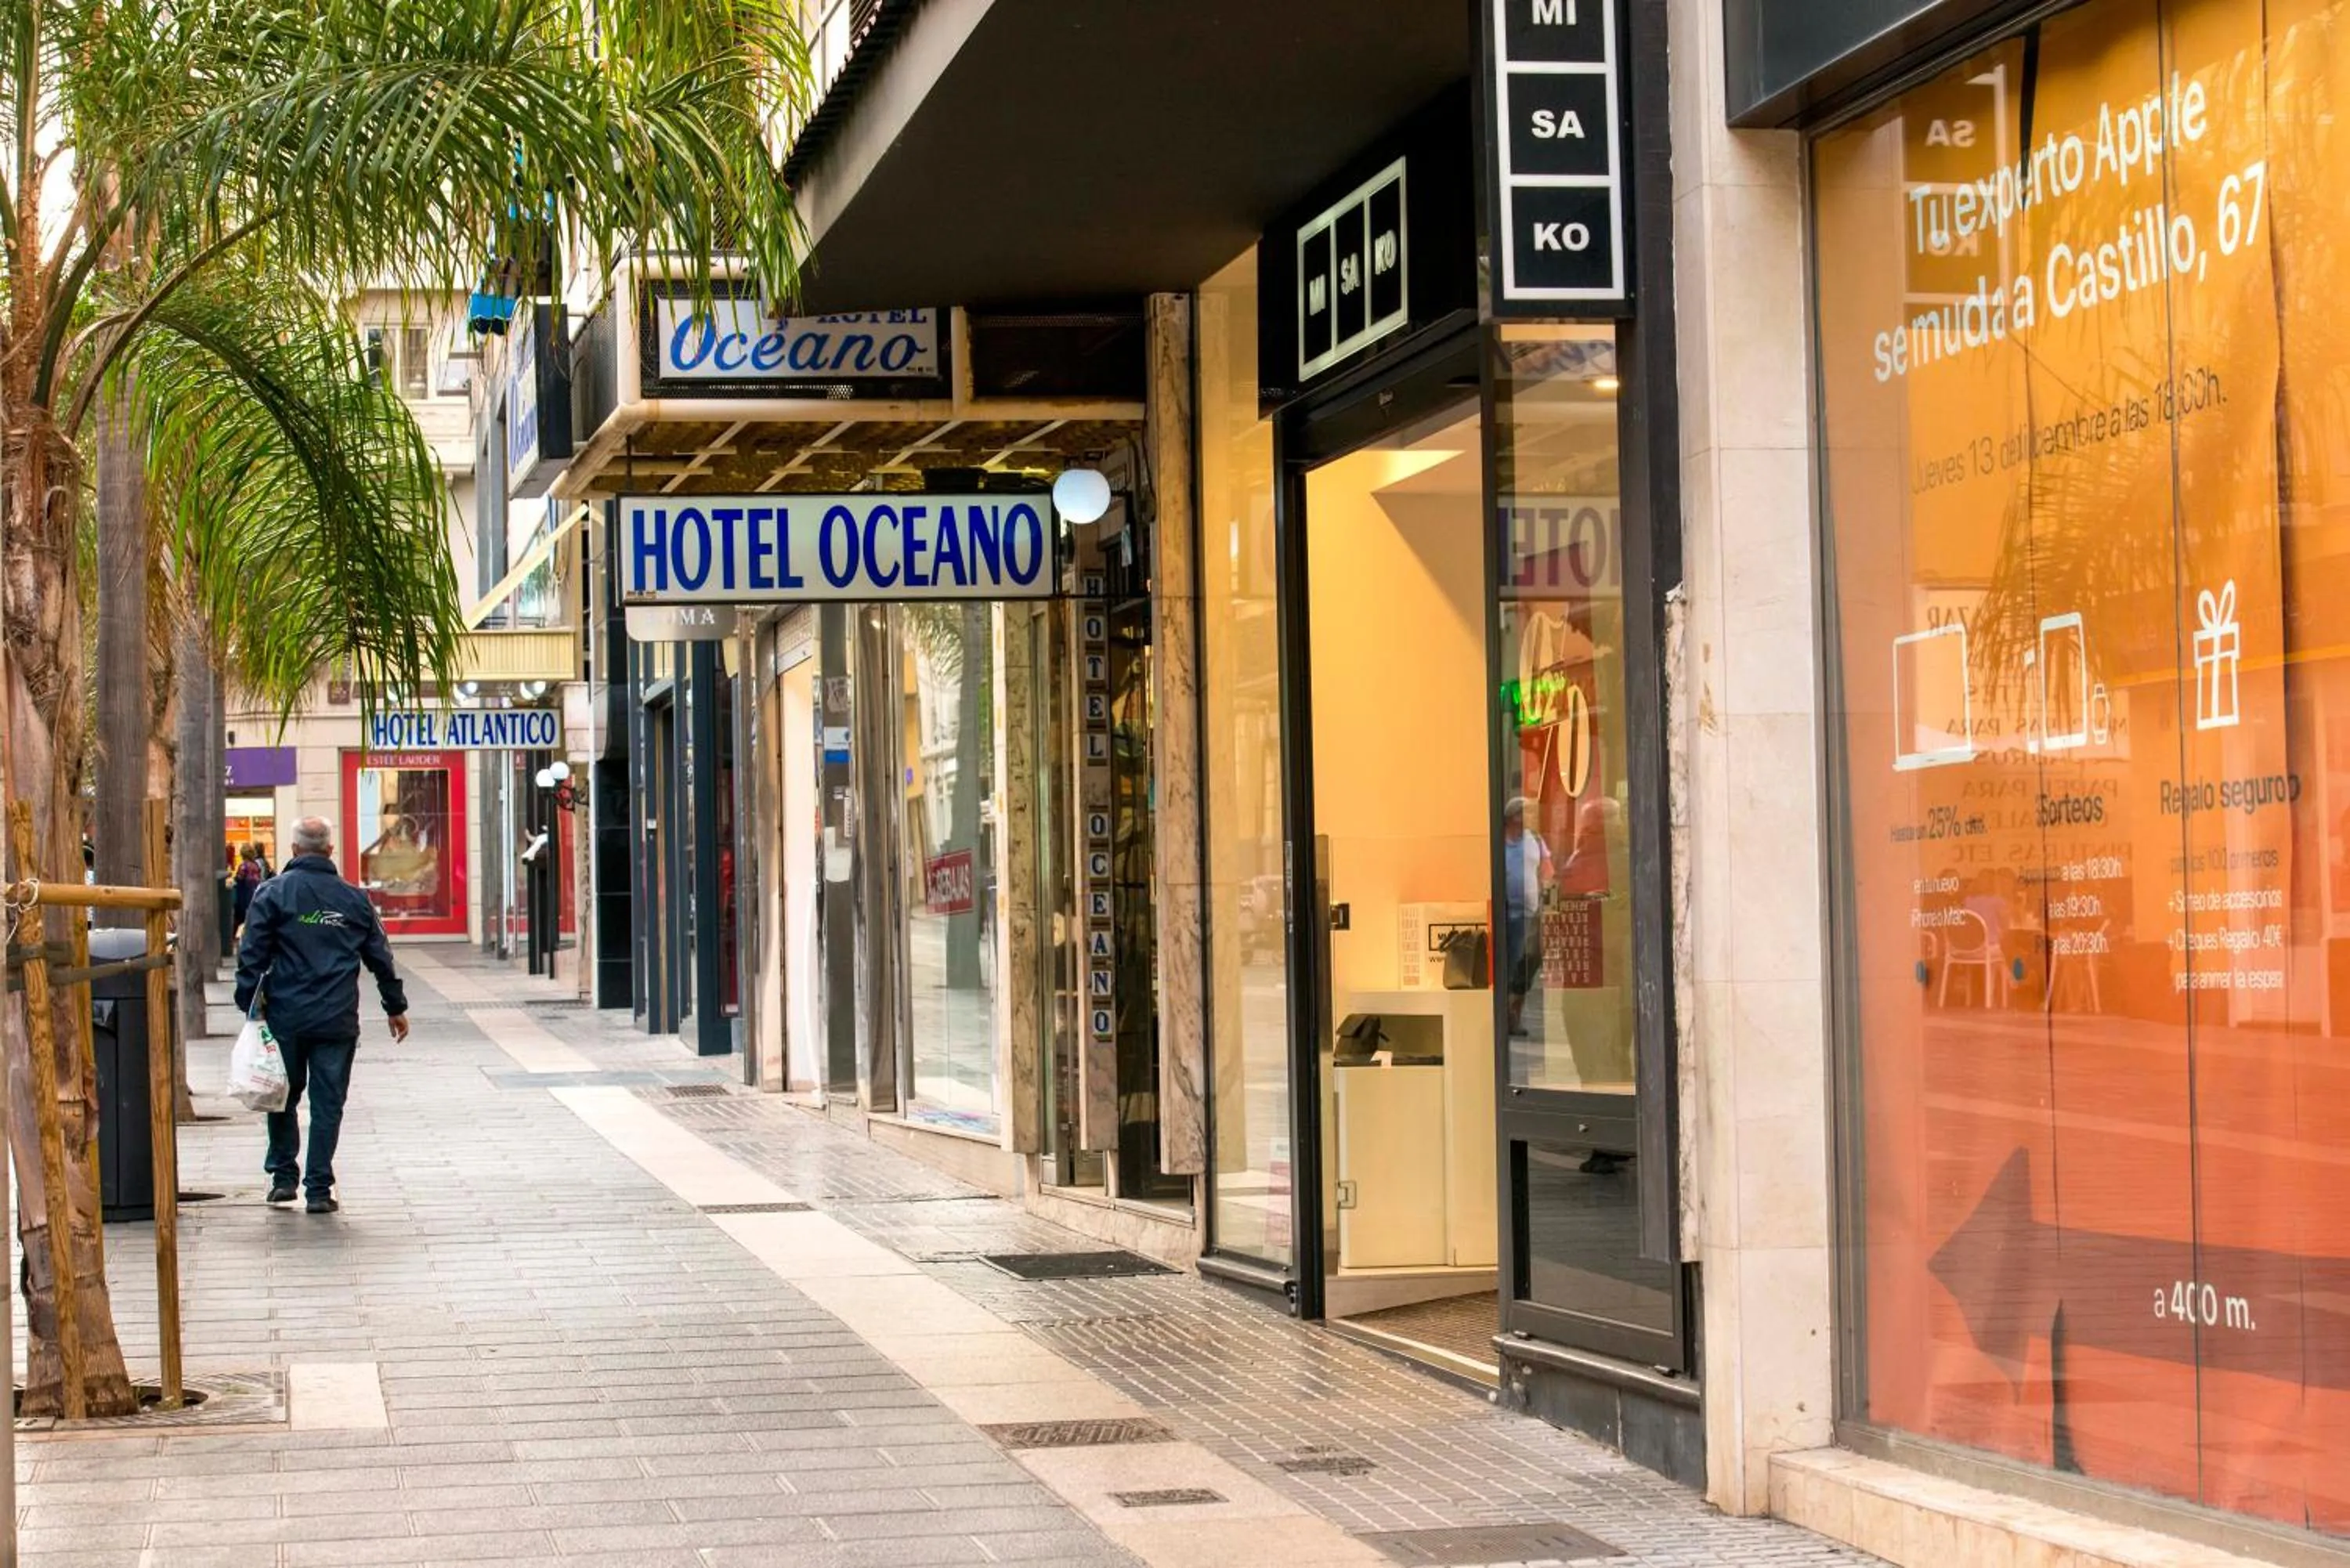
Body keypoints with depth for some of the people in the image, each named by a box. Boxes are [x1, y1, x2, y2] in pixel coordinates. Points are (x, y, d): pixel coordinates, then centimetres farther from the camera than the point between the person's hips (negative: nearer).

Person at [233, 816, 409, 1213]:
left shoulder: (272, 893, -1)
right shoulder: (353, 898, 7)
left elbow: (252, 953, -6)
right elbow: (380, 957, 13)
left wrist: (249, 1003, -1)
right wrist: (395, 1007, 23)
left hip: (286, 1016, -1)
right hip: (337, 1021, 1)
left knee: (283, 1096, 15)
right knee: (328, 1103, 4)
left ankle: (283, 1176, 16)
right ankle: (319, 1189, 3)